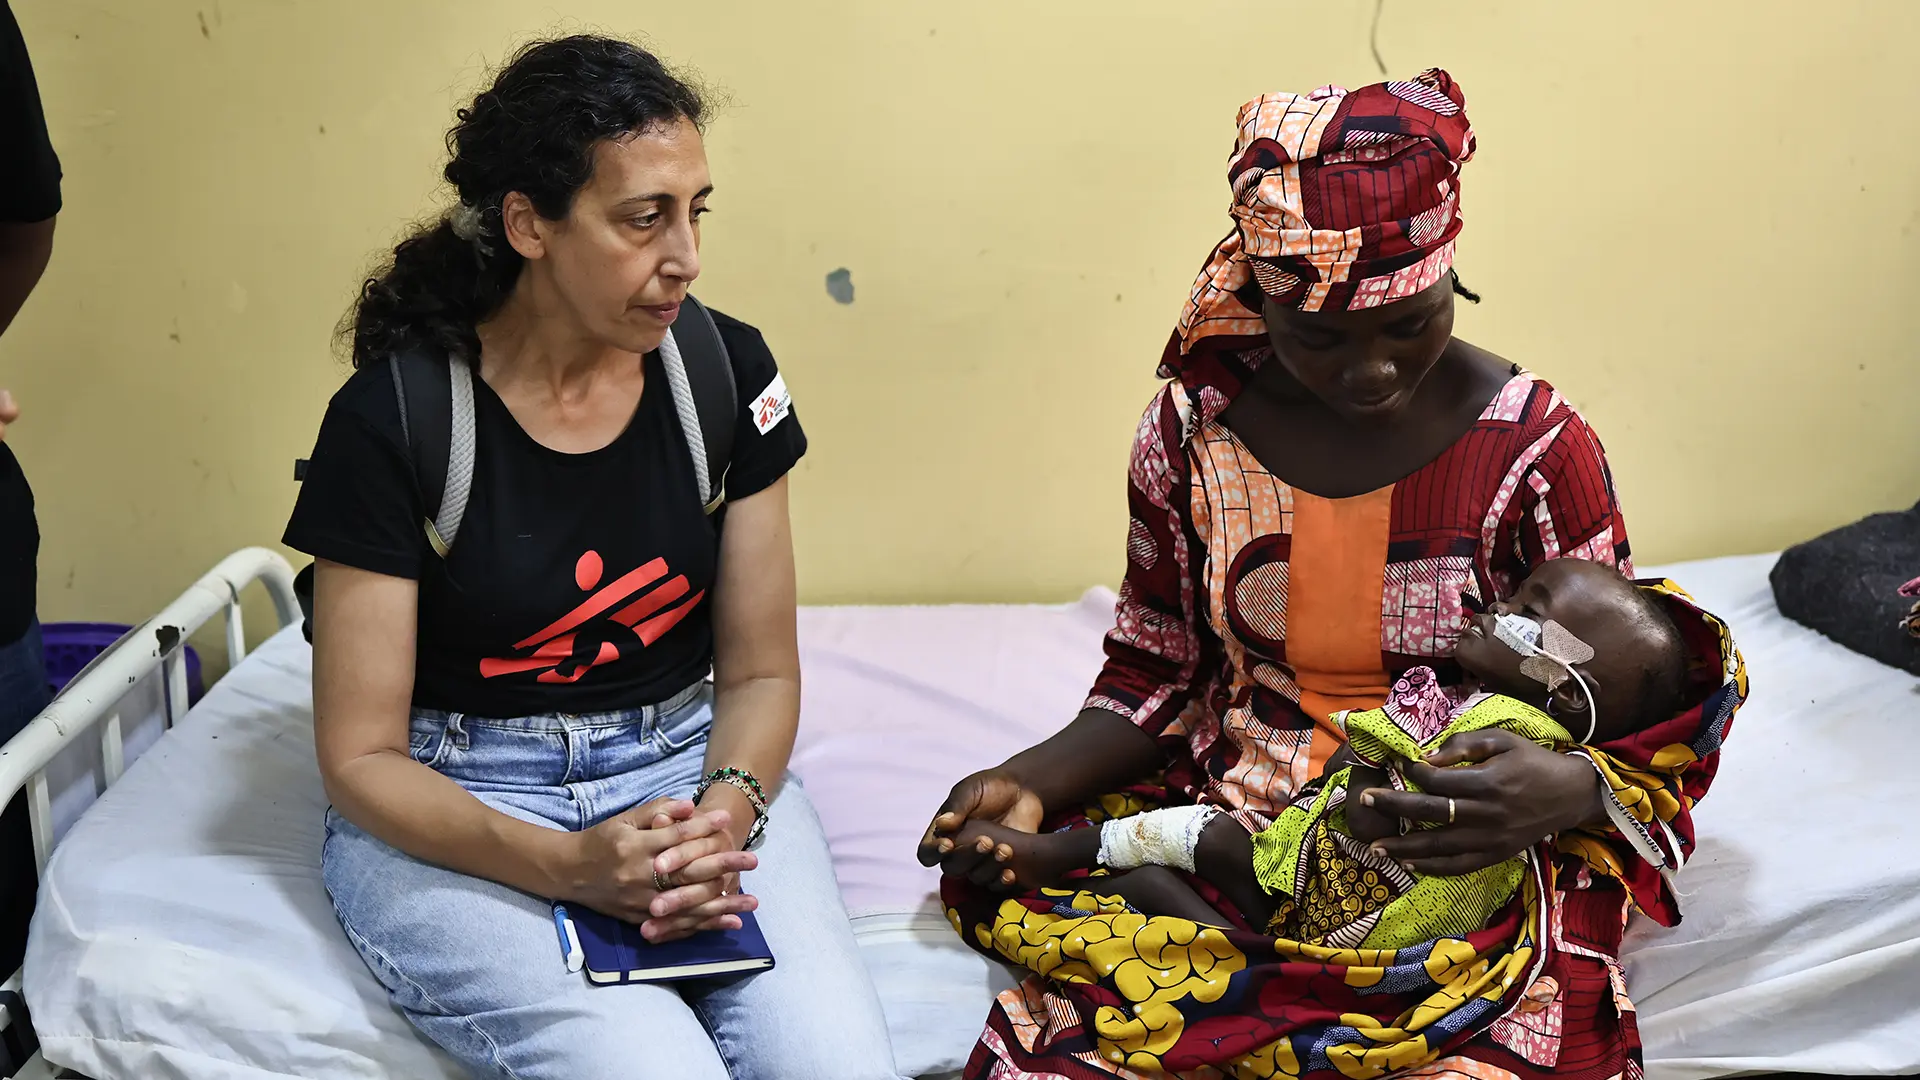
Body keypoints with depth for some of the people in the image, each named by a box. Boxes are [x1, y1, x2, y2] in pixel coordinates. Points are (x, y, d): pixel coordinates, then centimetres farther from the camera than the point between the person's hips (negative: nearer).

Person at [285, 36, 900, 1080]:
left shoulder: (725, 369, -3)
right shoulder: (389, 422, -13)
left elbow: (759, 673, 3)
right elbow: (361, 756, -9)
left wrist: (725, 813, -18)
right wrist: (567, 864, -25)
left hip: (686, 768, 3)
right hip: (451, 811, -3)